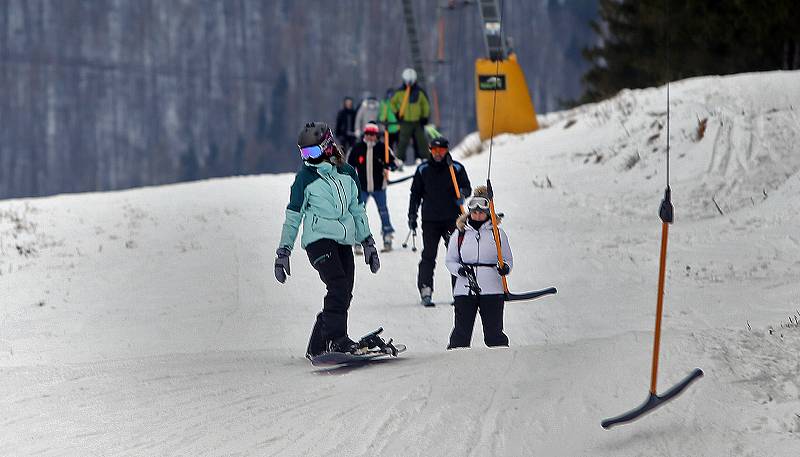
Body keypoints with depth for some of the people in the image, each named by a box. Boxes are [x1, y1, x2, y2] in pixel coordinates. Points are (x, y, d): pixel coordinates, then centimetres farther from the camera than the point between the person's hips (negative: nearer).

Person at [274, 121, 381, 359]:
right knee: (338, 286, -25)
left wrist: (368, 243, 20)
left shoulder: (347, 173, 12)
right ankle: (336, 338, -26)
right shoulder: (306, 177, 0)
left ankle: (317, 346, 5)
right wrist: (283, 252, -2)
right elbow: (293, 217, 3)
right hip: (318, 239, -5)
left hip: (344, 241, 5)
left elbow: (357, 210, 22)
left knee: (344, 294, -3)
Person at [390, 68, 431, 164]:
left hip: (418, 121, 1)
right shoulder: (399, 92, 0)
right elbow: (393, 102, 15)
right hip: (405, 121, -1)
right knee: (403, 142, -5)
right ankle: (400, 160, 0)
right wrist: (396, 113, 3)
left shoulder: (419, 92, 3)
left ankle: (425, 159, 9)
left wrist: (425, 117, 4)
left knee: (422, 141, 3)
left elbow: (426, 105, 12)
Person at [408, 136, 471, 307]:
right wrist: (412, 215, 9)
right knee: (429, 256, -5)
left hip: (452, 219, 0)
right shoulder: (423, 169, 8)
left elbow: (467, 188, 5)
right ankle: (425, 290, -6)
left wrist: (462, 192, -19)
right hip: (430, 220, 0)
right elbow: (416, 193, 15)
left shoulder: (456, 168, 4)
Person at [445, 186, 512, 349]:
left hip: (492, 291, -1)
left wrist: (505, 268, -12)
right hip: (465, 291, 1)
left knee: (493, 334, -1)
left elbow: (508, 259, 11)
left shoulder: (497, 233, 6)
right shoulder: (459, 235, 8)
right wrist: (459, 270, -9)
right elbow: (450, 260, 13)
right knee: (461, 334, -2)